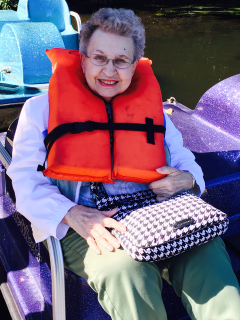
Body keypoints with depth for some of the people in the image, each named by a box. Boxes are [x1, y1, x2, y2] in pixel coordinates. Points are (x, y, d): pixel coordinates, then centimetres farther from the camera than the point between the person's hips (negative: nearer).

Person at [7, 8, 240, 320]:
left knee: (207, 249, -27)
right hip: (85, 229, -2)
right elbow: (28, 184, 0)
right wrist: (75, 215, -19)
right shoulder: (42, 108, 9)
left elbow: (186, 163, 20)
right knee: (127, 270, -33)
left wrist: (186, 180, -6)